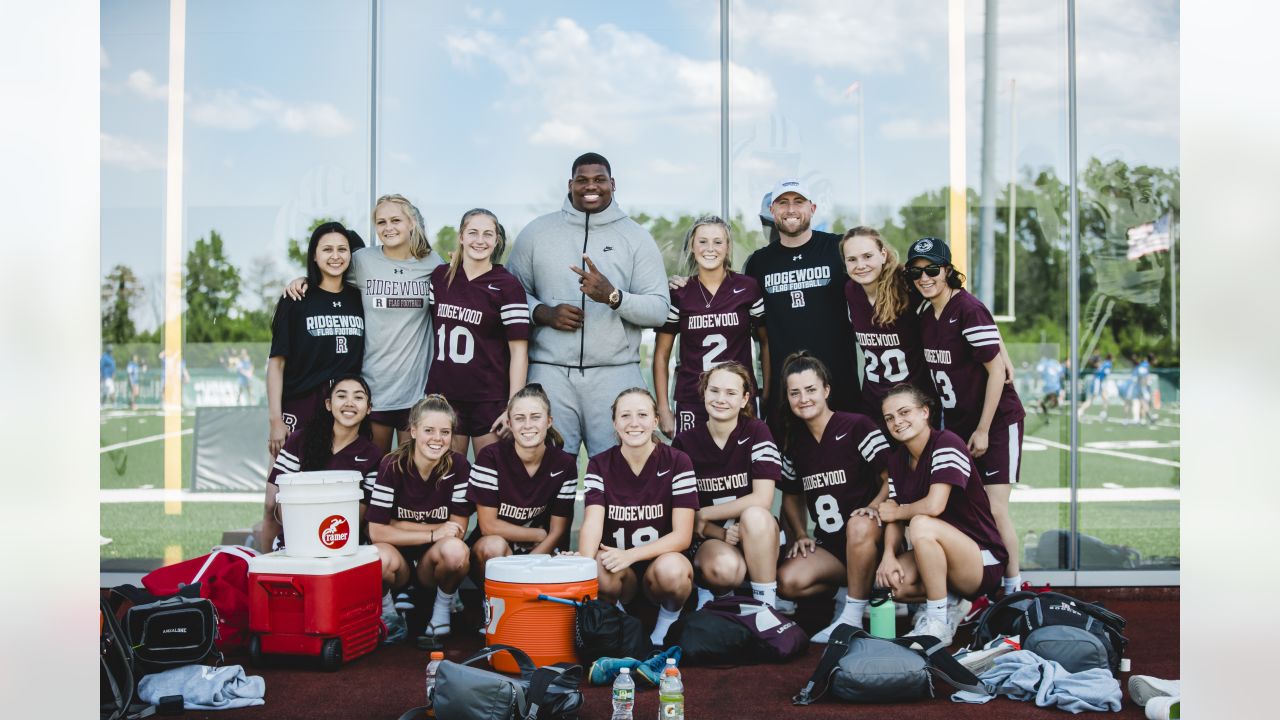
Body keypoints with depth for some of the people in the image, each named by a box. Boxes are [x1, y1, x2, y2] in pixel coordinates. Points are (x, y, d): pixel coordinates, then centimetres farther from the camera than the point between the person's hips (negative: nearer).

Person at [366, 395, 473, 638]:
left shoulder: (458, 467, -8)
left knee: (456, 550, -34)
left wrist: (401, 526, -15)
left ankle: (443, 605, -1)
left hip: (434, 563, 1)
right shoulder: (393, 466, -12)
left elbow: (458, 529, -10)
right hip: (399, 554, -1)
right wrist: (434, 534, -21)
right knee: (381, 557, -36)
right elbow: (377, 531, -17)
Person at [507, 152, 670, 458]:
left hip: (616, 374, 0)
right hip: (550, 374, 1)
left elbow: (659, 310, -1)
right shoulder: (536, 232, 10)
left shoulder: (637, 237, 6)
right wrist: (543, 313, -7)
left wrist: (613, 296, -18)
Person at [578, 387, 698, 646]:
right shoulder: (599, 465, 1)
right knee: (599, 570, -32)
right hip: (621, 574, 1)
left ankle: (669, 620, -3)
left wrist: (630, 555, -27)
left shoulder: (676, 462, -5)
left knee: (671, 569, -35)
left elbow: (682, 536, -12)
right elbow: (592, 523, -15)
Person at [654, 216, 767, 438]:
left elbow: (766, 342, 9)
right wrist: (663, 409, 2)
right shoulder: (678, 295, 3)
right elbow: (661, 354, 7)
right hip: (691, 404, 0)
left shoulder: (748, 289, 2)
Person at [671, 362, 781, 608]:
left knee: (755, 515, -34)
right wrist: (720, 534, -19)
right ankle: (709, 588, 2)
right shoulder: (685, 442, -2)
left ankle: (766, 606, -20)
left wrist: (703, 514, -11)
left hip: (755, 535, 0)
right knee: (725, 567, -35)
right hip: (709, 540, 0)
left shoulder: (757, 433, -6)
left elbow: (762, 500, -15)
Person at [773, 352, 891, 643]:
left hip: (869, 538, -4)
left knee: (858, 526, -40)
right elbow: (791, 495, 20)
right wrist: (801, 535, 5)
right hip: (828, 546, 4)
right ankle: (853, 590, 2)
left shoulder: (857, 427, -9)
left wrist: (873, 508, -27)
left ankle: (852, 616, -22)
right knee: (787, 581, -24)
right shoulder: (793, 442, 8)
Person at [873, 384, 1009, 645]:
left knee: (921, 525, -34)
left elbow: (934, 506, -28)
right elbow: (894, 516, 3)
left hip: (984, 562, -7)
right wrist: (889, 555, -17)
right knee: (889, 580, -22)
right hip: (939, 556, 7)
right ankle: (950, 602, 6)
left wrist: (897, 511, -9)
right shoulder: (896, 459, 6)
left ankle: (938, 624, -20)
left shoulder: (947, 444, -17)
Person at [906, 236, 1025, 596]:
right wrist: (937, 415, 10)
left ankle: (1013, 588, 7)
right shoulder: (924, 312, 3)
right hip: (955, 422, 7)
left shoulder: (969, 310, -19)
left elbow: (996, 369, -17)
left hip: (996, 420, -7)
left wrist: (983, 430, -16)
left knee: (994, 509, -7)